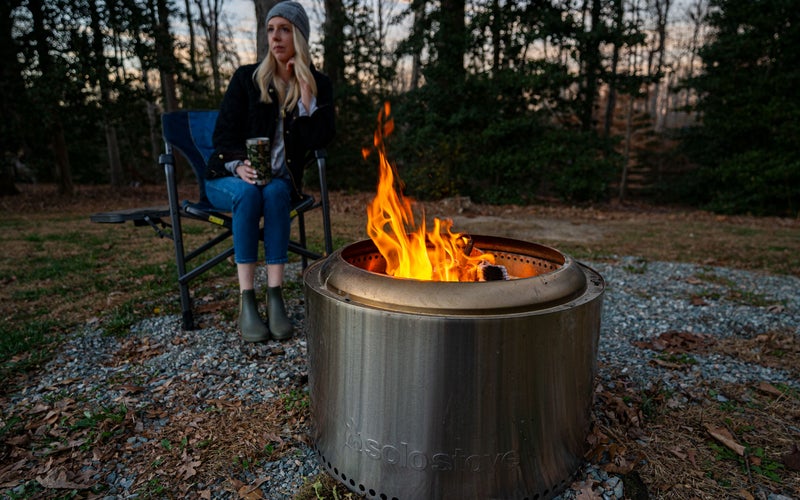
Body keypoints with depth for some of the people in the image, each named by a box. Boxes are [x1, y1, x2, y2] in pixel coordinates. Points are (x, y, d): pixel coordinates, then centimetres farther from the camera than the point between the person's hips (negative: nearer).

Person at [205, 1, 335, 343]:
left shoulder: (318, 85, 2)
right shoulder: (247, 78, 0)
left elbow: (320, 139, -12)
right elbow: (223, 134, -2)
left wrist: (305, 90, -17)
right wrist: (239, 165, -22)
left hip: (280, 182, 0)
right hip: (229, 179, 0)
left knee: (274, 193, -35)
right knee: (249, 193, -35)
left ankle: (275, 297, -37)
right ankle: (246, 301, -35)